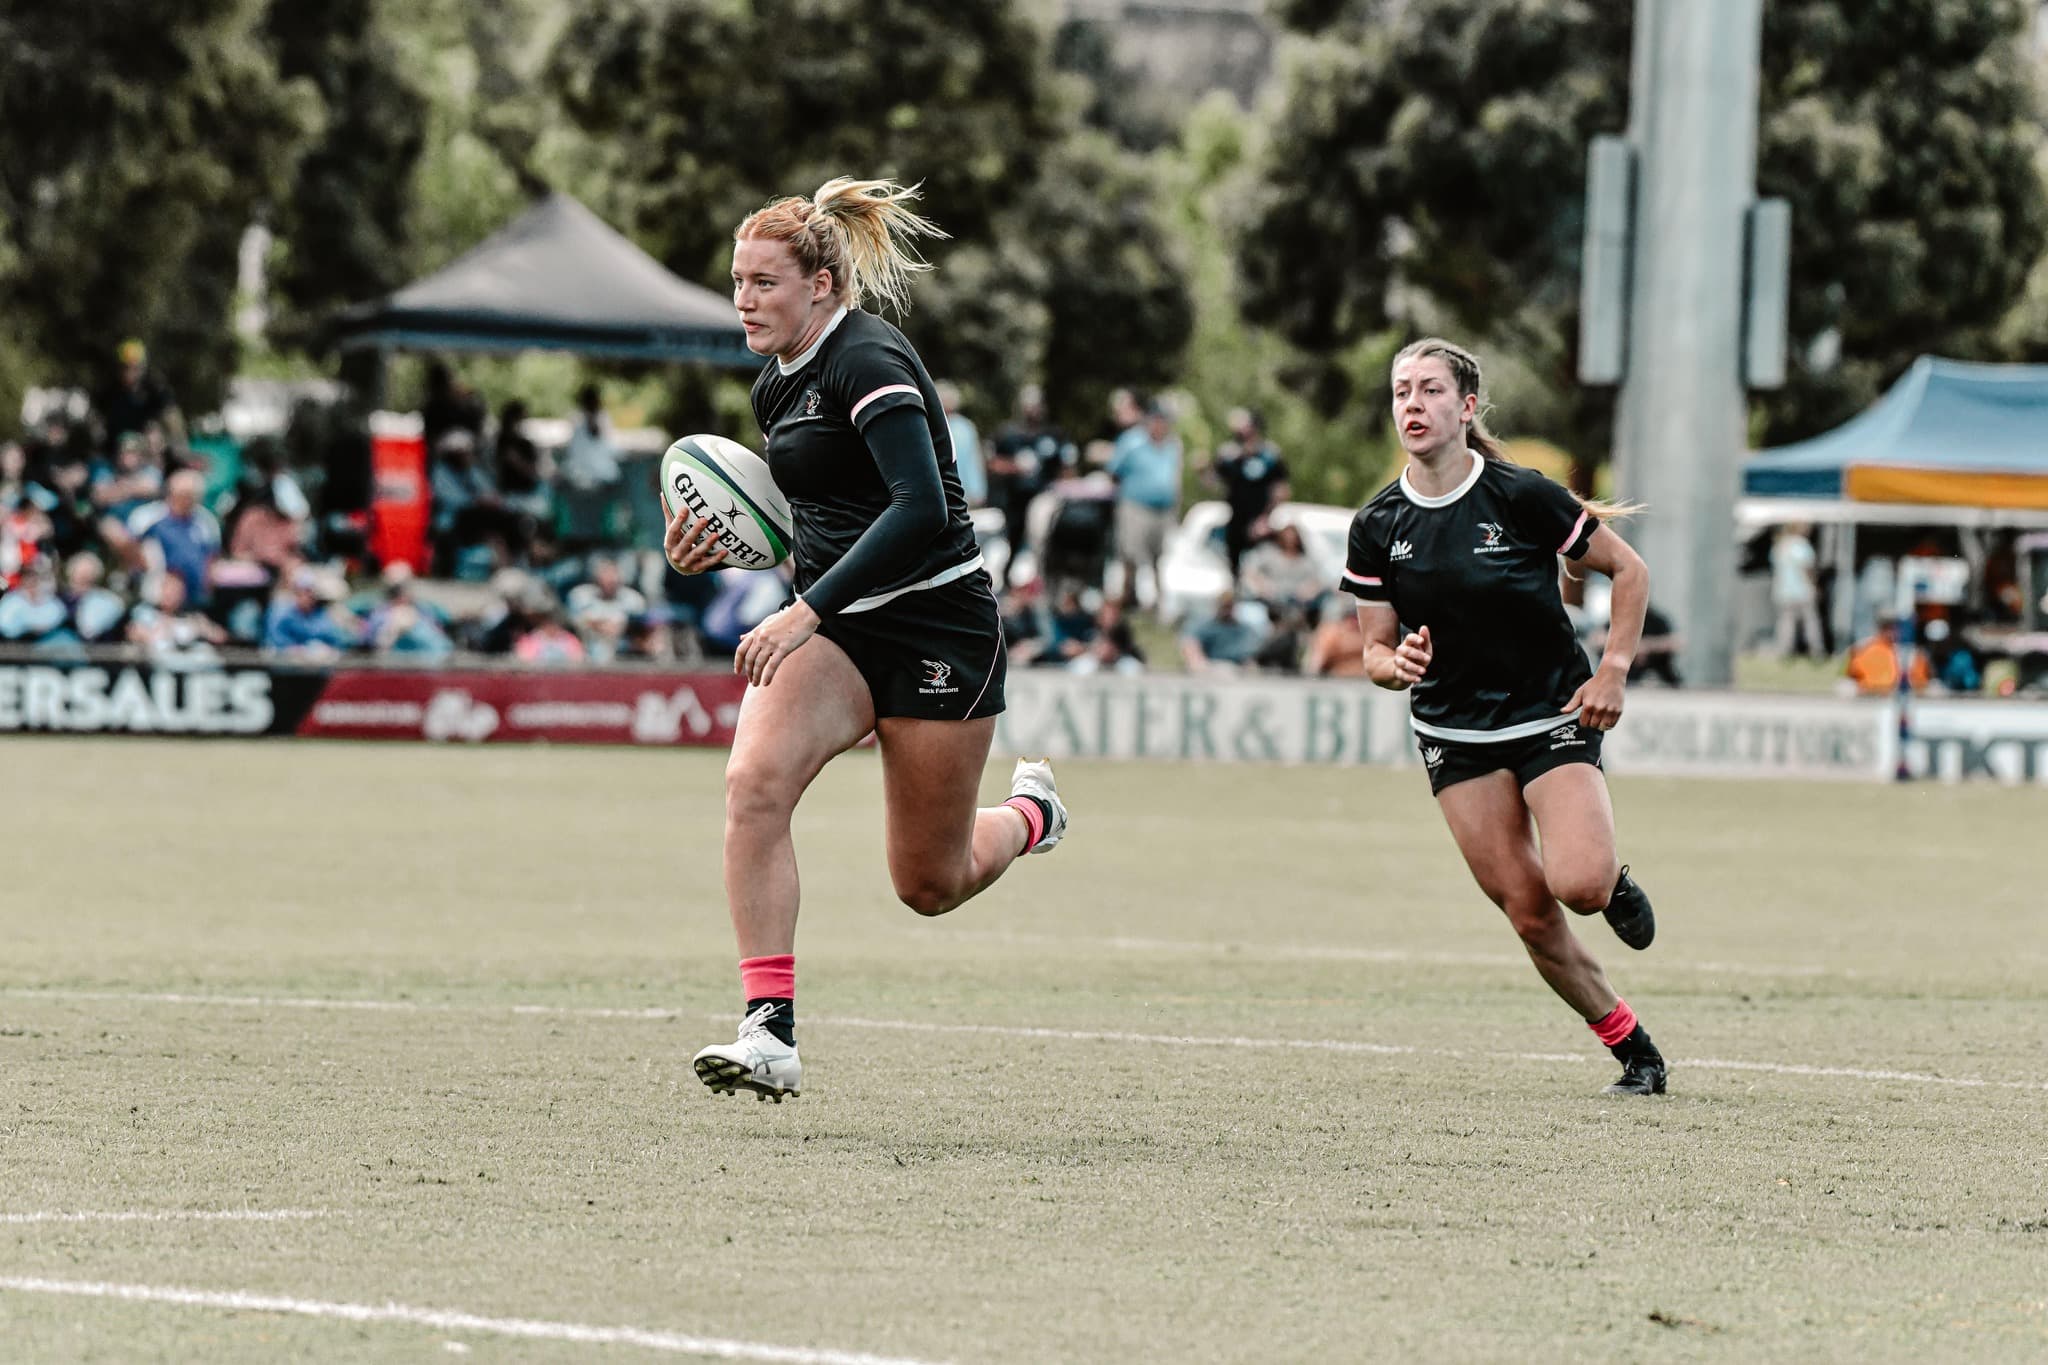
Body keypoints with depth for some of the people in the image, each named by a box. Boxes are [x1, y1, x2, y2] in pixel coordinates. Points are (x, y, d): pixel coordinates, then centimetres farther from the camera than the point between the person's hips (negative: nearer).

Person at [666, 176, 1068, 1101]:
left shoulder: (869, 361, -18)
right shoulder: (777, 386, 8)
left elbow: (922, 509, -30)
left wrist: (806, 613, -34)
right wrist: (723, 545, 1)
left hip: (937, 632, -7)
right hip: (833, 628, 7)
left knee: (930, 885, 5)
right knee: (754, 780, -23)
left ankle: (1028, 815, 41)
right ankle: (769, 1031, -26)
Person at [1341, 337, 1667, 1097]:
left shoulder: (1521, 497, -13)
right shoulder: (1378, 526, -3)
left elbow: (1628, 570, -2)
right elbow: (1375, 651, 3)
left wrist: (1613, 671, -10)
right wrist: (1397, 663, -20)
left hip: (1552, 716, -3)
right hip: (1455, 736, 3)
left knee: (1578, 884, -23)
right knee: (1529, 913, -4)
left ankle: (1615, 884, 15)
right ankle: (1633, 1051, 12)